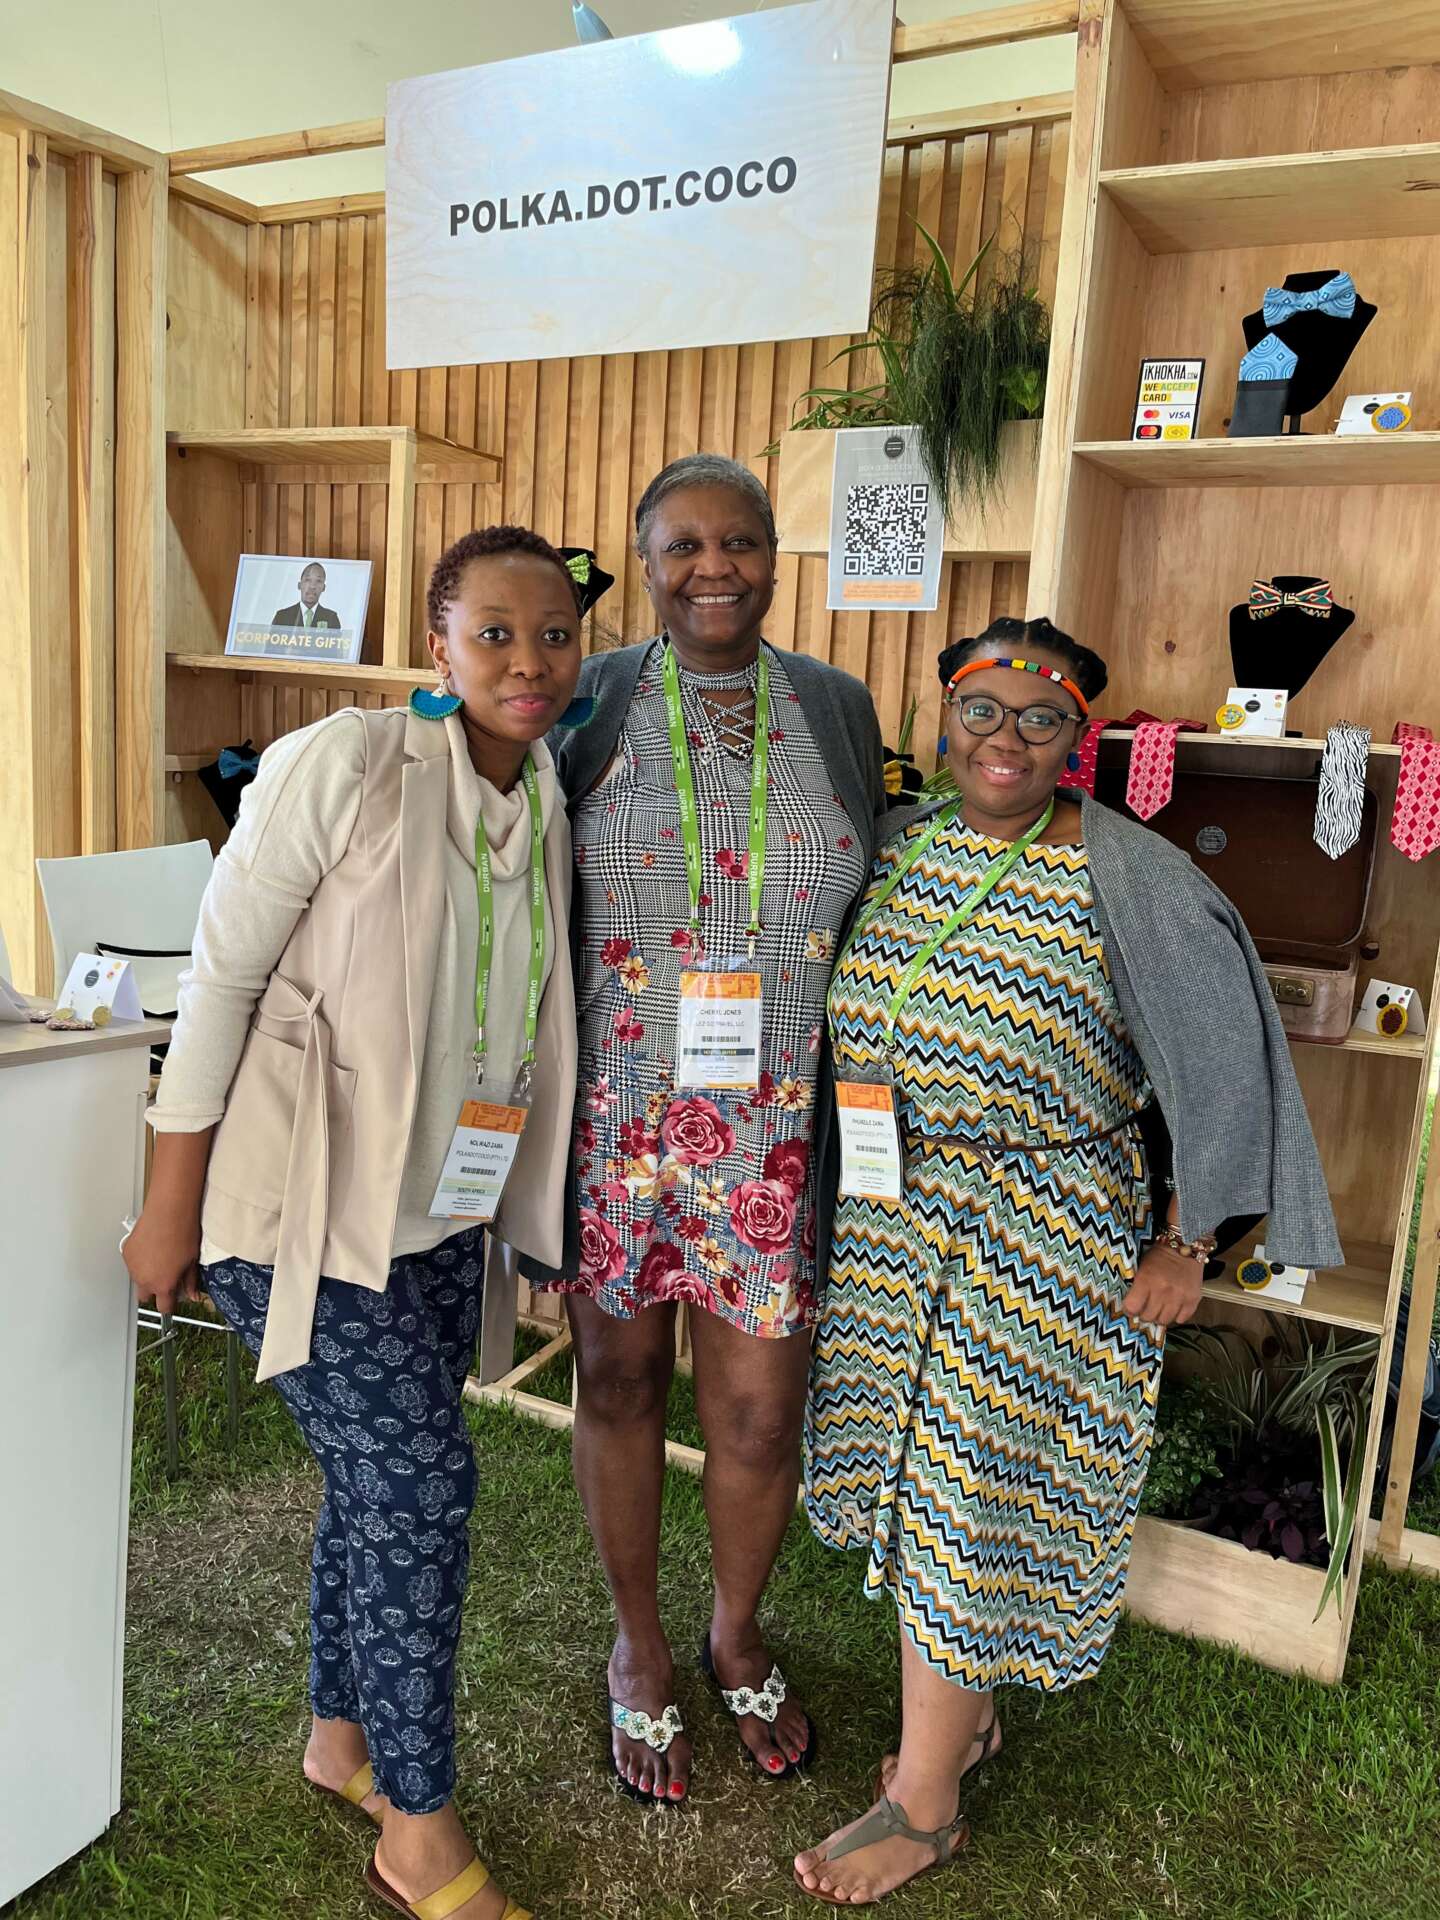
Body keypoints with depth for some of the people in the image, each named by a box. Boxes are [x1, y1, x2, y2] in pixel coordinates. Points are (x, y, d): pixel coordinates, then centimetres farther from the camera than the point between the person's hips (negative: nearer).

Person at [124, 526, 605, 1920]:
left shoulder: (549, 808, 3)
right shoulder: (341, 765, -18)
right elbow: (220, 977, -15)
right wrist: (171, 1210, -12)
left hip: (432, 1209, 7)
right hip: (300, 1202, -6)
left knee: (380, 1478, 18)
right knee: (420, 1479, -3)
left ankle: (339, 1736, 42)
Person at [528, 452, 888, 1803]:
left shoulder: (836, 708, 4)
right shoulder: (589, 703, -2)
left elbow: (870, 915, 8)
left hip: (775, 1130, 1)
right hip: (612, 1118, -1)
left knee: (760, 1408, 9)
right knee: (619, 1380, 15)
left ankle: (737, 1635, 42)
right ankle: (639, 1649, 42)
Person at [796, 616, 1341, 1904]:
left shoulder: (1127, 879, -14)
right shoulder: (896, 849, 2)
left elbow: (1228, 1065, -10)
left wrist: (1183, 1245, -7)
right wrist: (847, 1184, 12)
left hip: (1038, 1241, -5)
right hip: (887, 1220, 6)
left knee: (970, 1503, 5)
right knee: (912, 1476, 17)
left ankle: (925, 1804, 25)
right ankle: (967, 1712, 42)